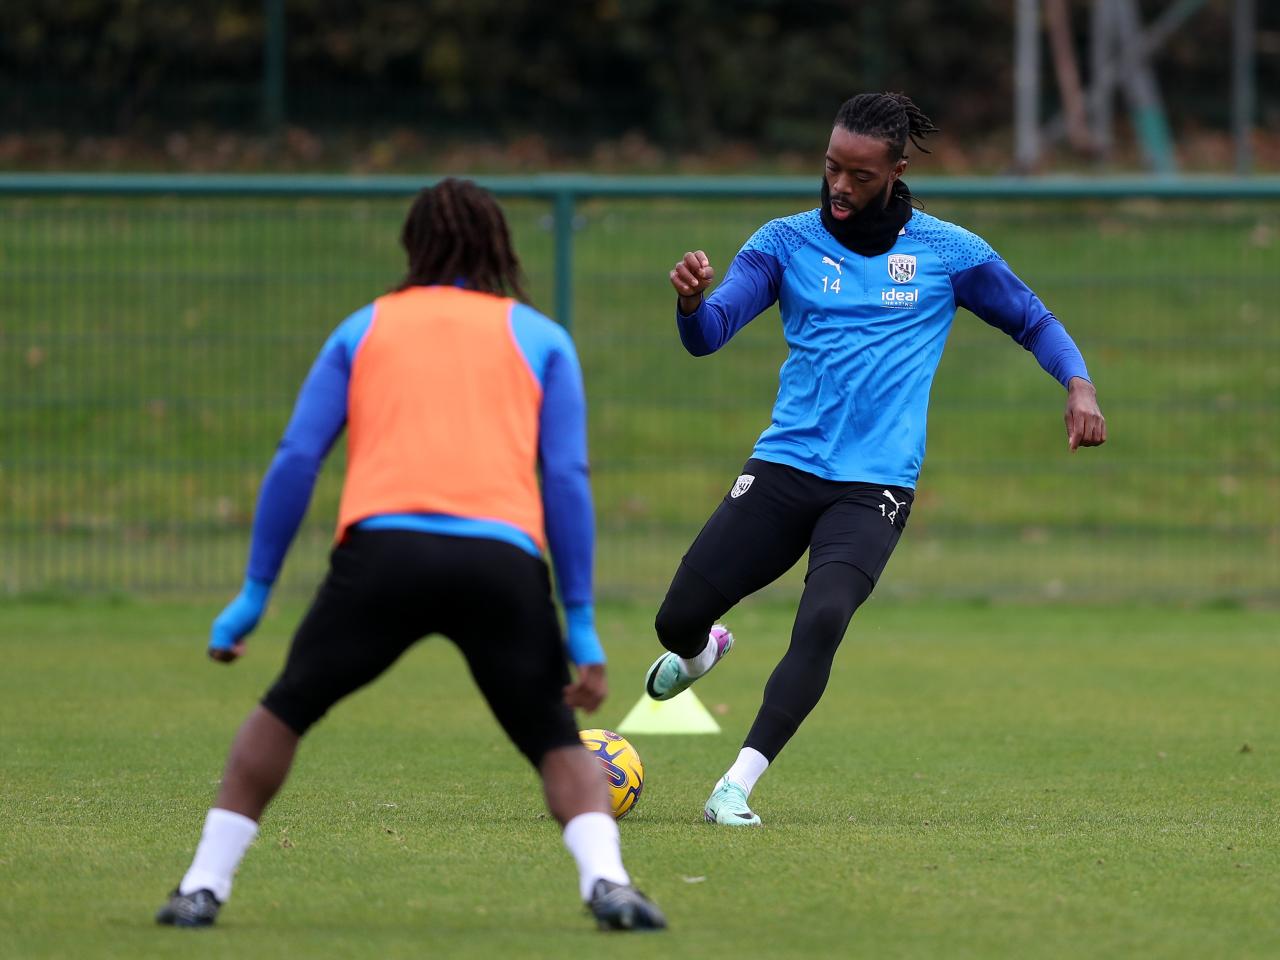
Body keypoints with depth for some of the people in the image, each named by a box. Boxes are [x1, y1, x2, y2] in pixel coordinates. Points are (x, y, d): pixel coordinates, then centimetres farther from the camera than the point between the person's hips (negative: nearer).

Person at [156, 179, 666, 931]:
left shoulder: (364, 328, 23)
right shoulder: (540, 337, 21)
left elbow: (296, 460, 14)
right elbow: (568, 477, 12)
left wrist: (255, 595, 18)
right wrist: (582, 627, 11)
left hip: (383, 547, 0)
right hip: (503, 556, 0)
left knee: (285, 711, 20)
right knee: (557, 740, 13)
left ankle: (205, 887, 15)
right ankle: (606, 879, -12)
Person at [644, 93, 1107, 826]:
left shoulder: (948, 253, 4)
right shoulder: (788, 243, 5)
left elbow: (1032, 321, 15)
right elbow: (707, 335, -5)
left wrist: (1079, 385, -4)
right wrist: (692, 300, -30)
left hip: (874, 486, -2)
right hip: (784, 466, 2)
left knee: (824, 620, -27)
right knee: (678, 619, 0)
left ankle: (737, 788, -22)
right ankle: (702, 653, 41)